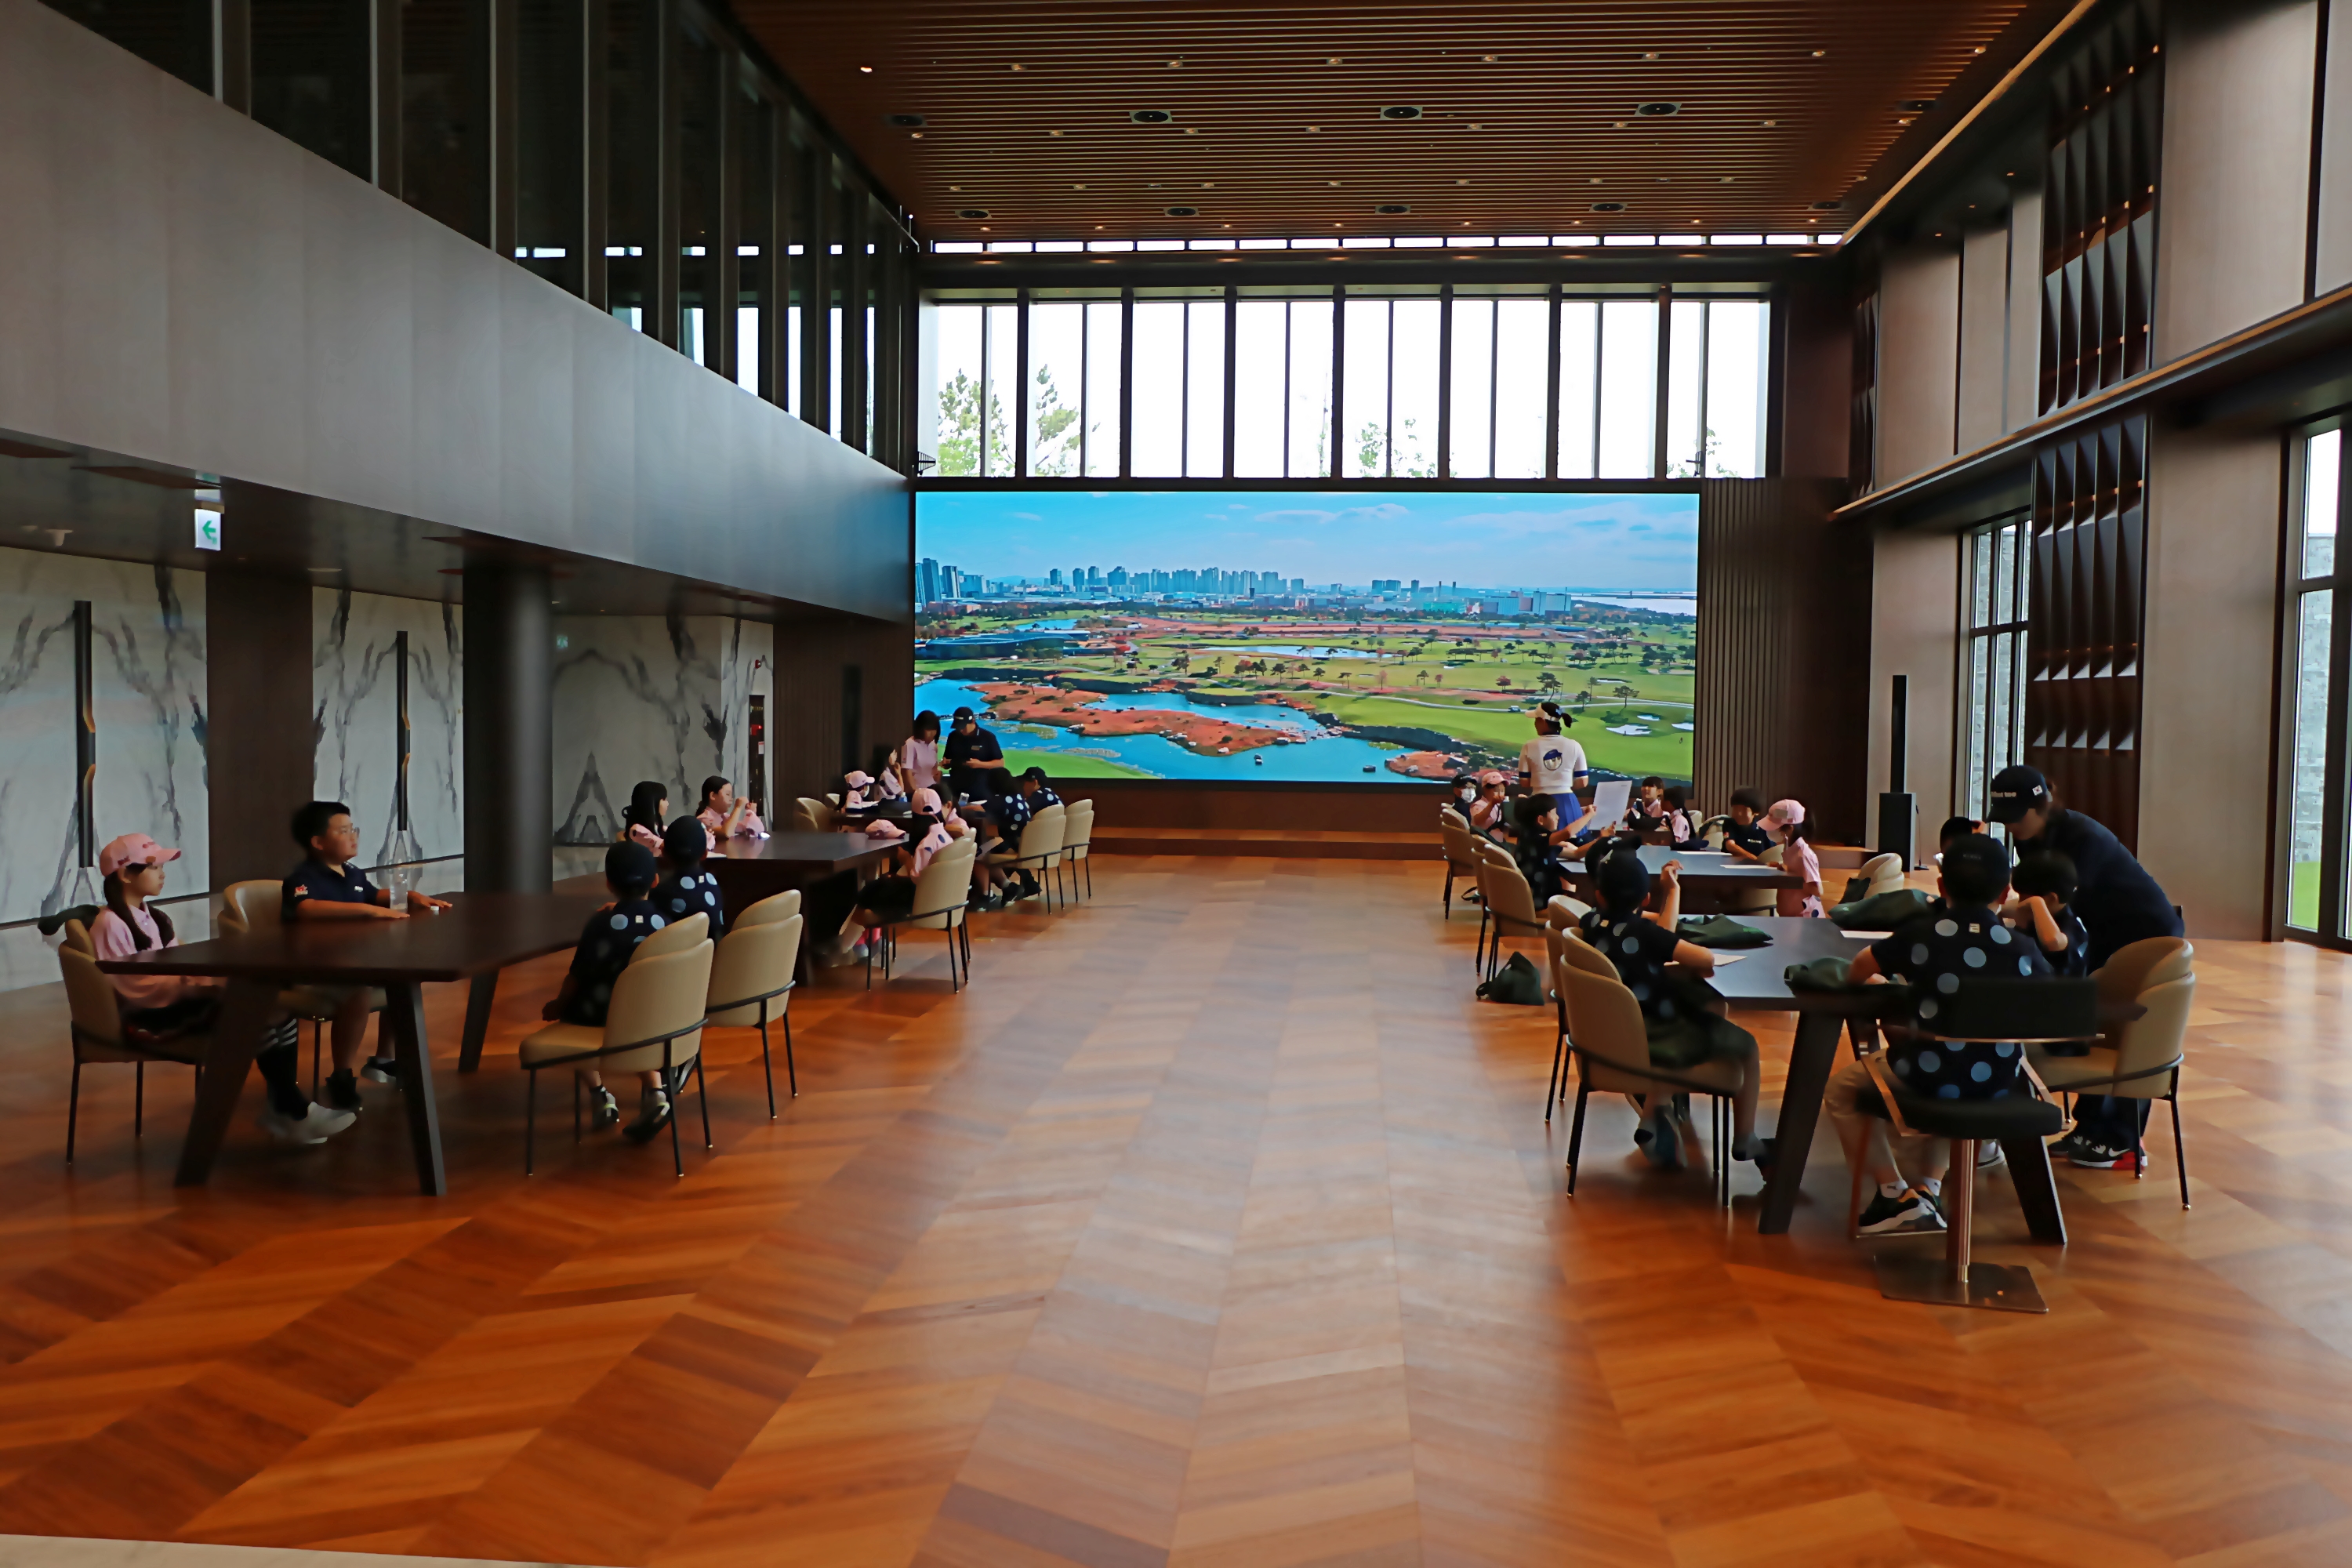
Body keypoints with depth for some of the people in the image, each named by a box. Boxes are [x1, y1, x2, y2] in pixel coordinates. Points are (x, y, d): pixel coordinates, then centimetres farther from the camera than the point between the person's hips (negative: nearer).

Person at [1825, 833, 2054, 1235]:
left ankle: (1895, 1194, 13)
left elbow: (1856, 973, 2)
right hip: (1999, 1089, 4)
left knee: (1841, 1089, 22)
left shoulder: (1920, 934, -11)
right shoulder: (2024, 950, -8)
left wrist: (1878, 981, 24)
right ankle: (1930, 1187, 29)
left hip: (1926, 1080, -4)